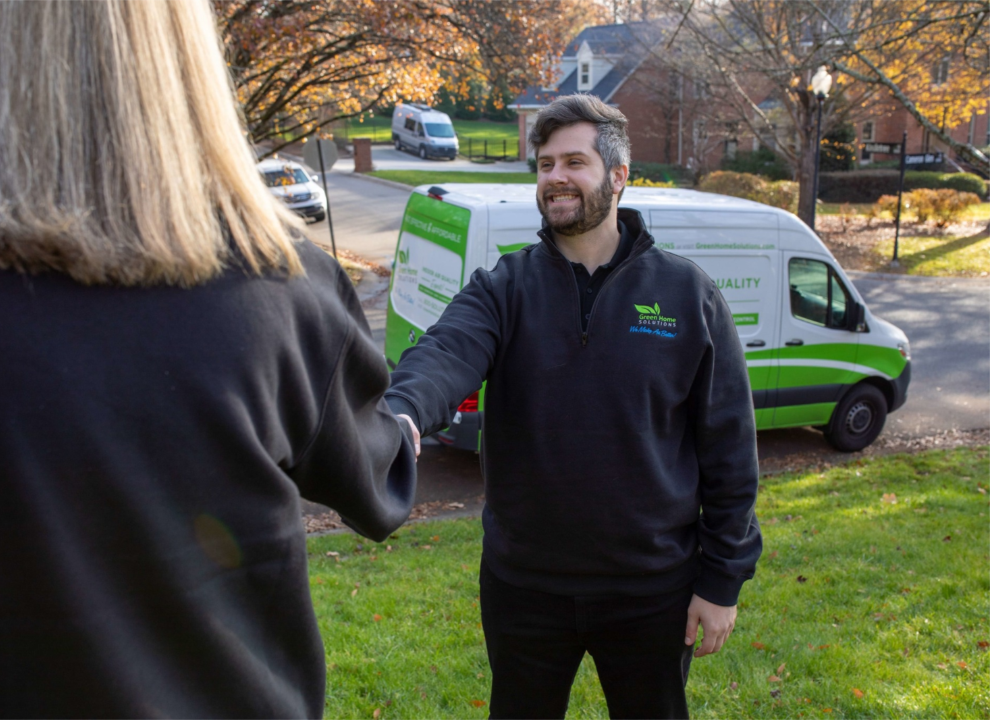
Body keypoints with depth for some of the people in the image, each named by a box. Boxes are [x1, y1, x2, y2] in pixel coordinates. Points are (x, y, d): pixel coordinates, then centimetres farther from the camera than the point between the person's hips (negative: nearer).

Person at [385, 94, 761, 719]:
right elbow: (445, 355, -27)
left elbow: (729, 444, -4)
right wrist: (402, 415, -50)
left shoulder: (687, 293, -6)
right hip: (523, 585, 1)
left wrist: (722, 580, -4)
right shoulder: (503, 289, -5)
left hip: (652, 591, 0)